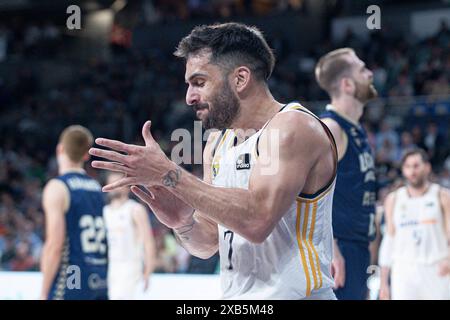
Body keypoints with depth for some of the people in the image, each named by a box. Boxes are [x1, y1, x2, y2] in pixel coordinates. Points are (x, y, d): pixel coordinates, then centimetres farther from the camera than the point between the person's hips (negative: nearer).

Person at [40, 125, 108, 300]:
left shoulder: (57, 187, -9)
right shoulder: (97, 187, 13)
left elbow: (55, 245, -15)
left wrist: (44, 293, -11)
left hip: (70, 283, -7)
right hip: (100, 283, 7)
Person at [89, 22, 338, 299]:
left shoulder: (293, 128, -11)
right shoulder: (218, 144, 12)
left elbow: (257, 220, -23)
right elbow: (207, 244, 14)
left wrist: (168, 173, -21)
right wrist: (183, 224, -7)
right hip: (235, 297, 7)